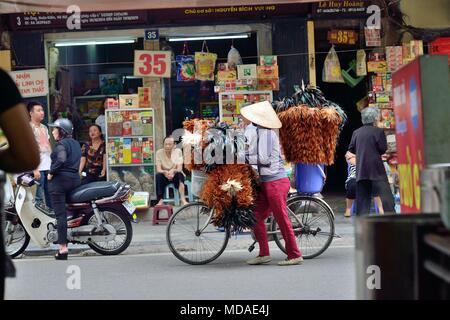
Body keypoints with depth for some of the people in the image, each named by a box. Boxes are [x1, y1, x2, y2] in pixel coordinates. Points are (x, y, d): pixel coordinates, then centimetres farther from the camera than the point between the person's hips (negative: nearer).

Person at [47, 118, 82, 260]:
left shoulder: (61, 144, -11)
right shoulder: (76, 143, 16)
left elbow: (61, 160, -27)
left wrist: (51, 173, -15)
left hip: (60, 180, -8)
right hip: (75, 179, 8)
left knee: (60, 214, -8)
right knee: (68, 211, 17)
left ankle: (63, 248, -11)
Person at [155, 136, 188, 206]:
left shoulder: (178, 151, -9)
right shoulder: (159, 152, -9)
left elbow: (179, 168, -16)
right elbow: (158, 169, -16)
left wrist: (173, 171, -40)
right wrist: (165, 172, -39)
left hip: (175, 176, 0)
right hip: (164, 176, 0)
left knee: (180, 174, -33)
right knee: (158, 175, -31)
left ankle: (183, 199, -41)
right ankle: (160, 200, -34)